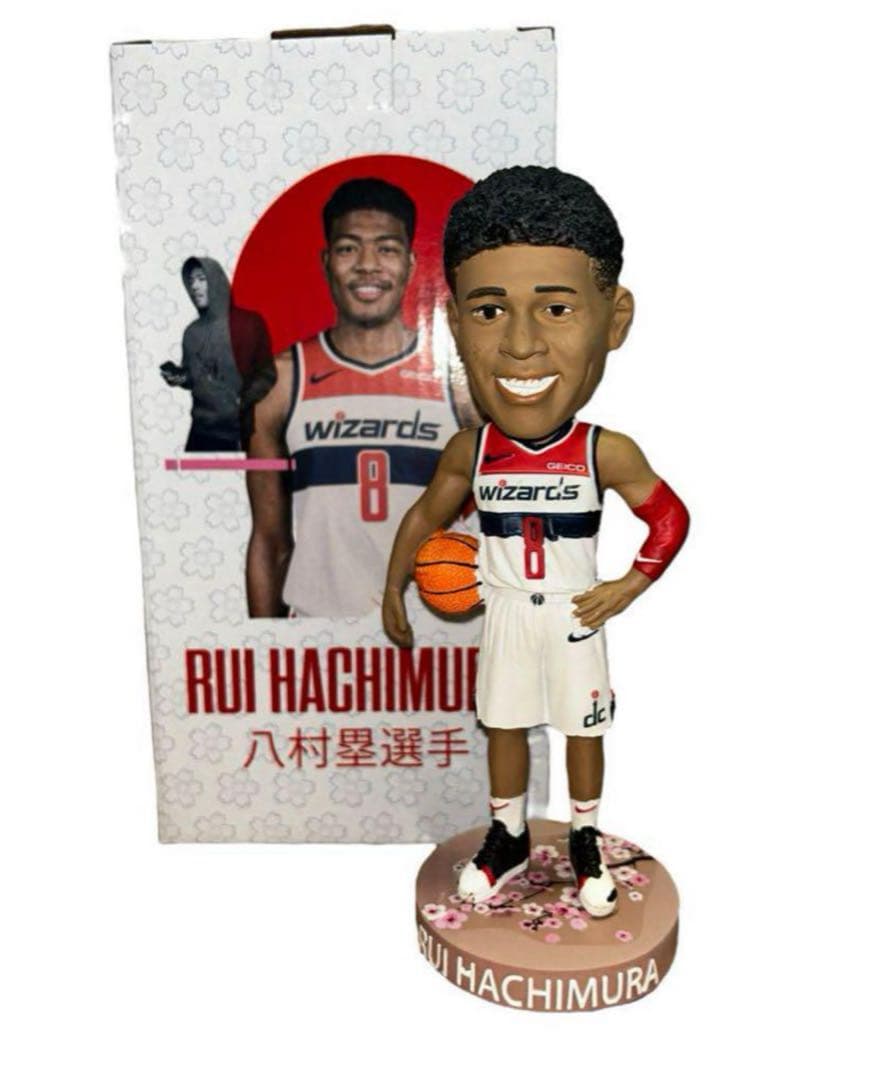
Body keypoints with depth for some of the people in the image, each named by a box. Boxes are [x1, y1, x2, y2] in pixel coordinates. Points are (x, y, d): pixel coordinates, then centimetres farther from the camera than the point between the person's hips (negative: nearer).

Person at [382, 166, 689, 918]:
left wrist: (627, 588, -12)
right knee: (504, 726, 16)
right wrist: (394, 589, 4)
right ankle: (508, 838, 38)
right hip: (507, 615, 2)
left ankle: (585, 843, 37)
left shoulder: (607, 453, -20)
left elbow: (671, 519, -6)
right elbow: (425, 518, 3)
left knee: (583, 731, 14)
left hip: (573, 617, -2)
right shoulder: (468, 452, -13)